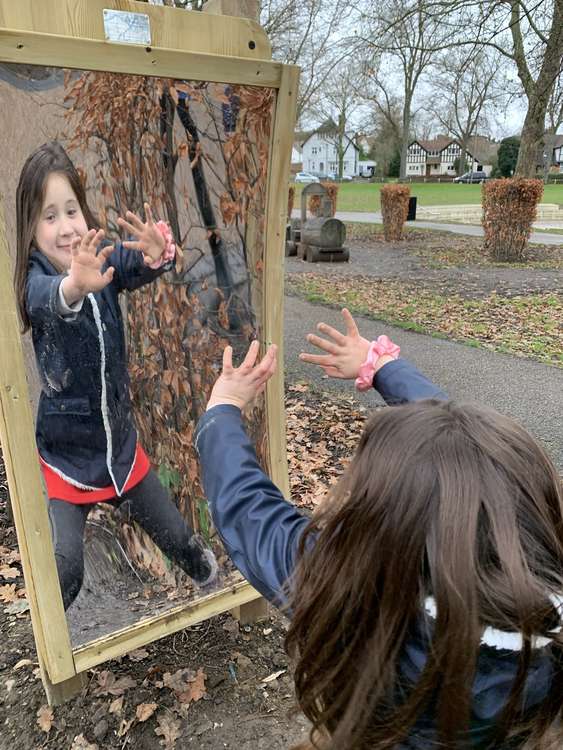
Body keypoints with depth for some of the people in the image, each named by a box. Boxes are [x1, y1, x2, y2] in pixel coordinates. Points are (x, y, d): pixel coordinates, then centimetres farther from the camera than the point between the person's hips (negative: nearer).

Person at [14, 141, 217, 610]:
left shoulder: (104, 261, -7)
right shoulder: (35, 280, -16)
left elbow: (138, 267, -28)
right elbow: (46, 300, -40)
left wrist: (158, 253, -51)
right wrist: (75, 285, -63)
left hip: (120, 443, 3)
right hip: (66, 455, -3)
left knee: (179, 538, 15)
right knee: (65, 571, -12)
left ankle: (214, 585, 46)